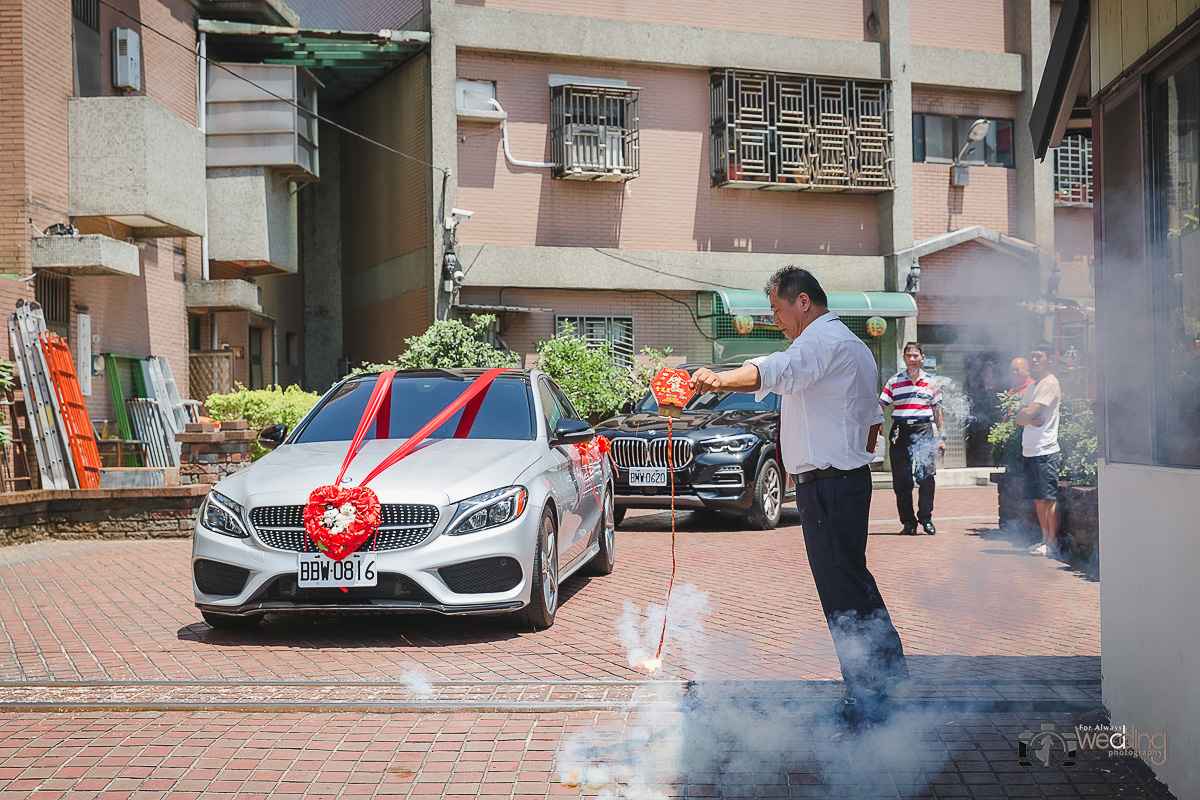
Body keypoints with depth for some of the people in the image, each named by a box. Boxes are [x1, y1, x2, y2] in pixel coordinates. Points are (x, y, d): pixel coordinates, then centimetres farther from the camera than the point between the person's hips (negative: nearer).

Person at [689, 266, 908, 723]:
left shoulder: (822, 339, -13)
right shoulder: (855, 347, 22)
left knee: (842, 591, -6)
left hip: (827, 487, -11)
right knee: (854, 580, 20)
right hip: (850, 477, 11)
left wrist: (720, 380, -52)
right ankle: (891, 672, 32)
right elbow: (873, 424, 26)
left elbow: (778, 370, -36)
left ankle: (867, 701, -1)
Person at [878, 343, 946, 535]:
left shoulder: (931, 382, 11)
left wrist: (942, 437, 10)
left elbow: (937, 411, 14)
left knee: (926, 476, -7)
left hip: (924, 431, 0)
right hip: (900, 431, 0)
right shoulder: (894, 381, 8)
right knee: (901, 478, -2)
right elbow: (880, 407, 5)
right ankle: (908, 521, 6)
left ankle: (926, 518, 5)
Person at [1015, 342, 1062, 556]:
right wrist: (1030, 419, -7)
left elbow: (1029, 413, -17)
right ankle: (1045, 539, 17)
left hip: (1045, 451, -9)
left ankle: (1052, 543, -4)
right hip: (1029, 450, 9)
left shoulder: (1050, 384, -9)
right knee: (1038, 499, 11)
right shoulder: (1031, 386, 19)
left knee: (1049, 498, -6)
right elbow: (1019, 418, 13)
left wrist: (1025, 414, 4)